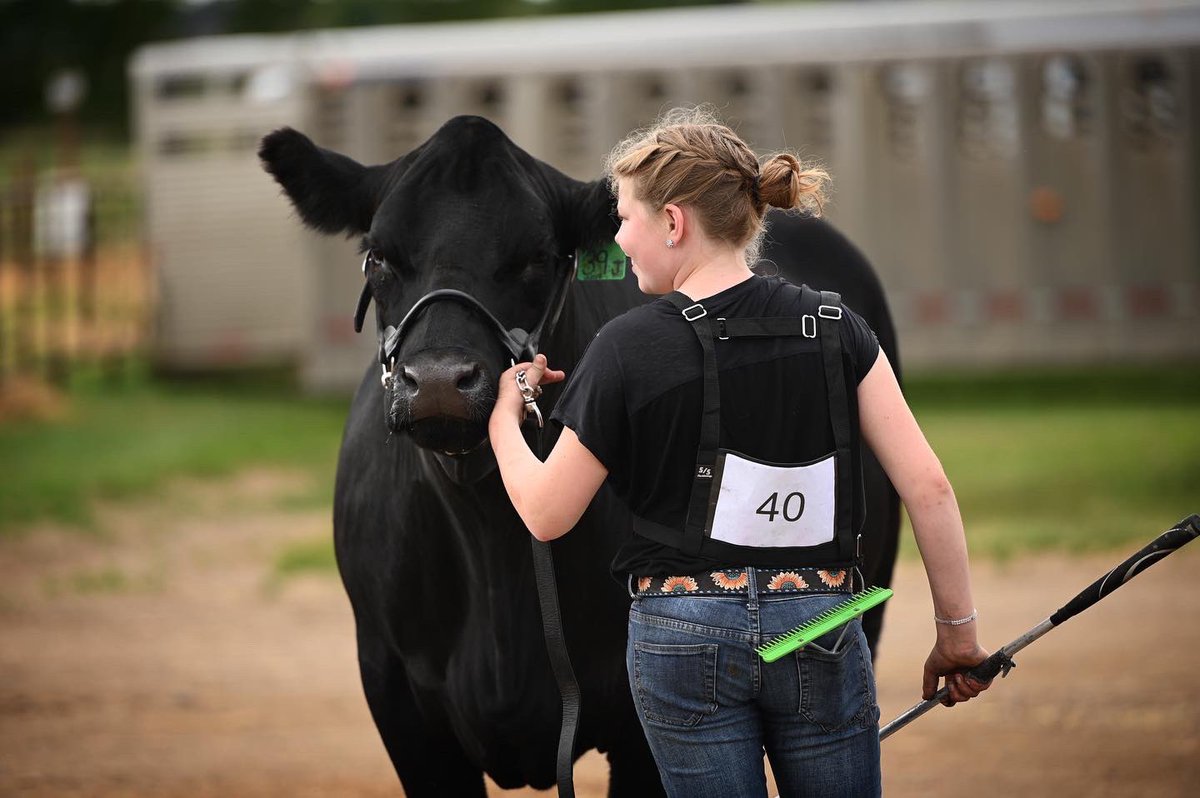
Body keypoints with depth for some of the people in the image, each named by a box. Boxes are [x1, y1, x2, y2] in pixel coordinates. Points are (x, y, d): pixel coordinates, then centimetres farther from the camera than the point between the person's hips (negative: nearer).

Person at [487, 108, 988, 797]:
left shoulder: (630, 348, -7)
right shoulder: (835, 328, 1)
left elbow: (546, 516, 0)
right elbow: (927, 487, -4)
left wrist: (503, 416, 18)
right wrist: (958, 629, 5)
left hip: (683, 634, -2)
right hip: (821, 634, 2)